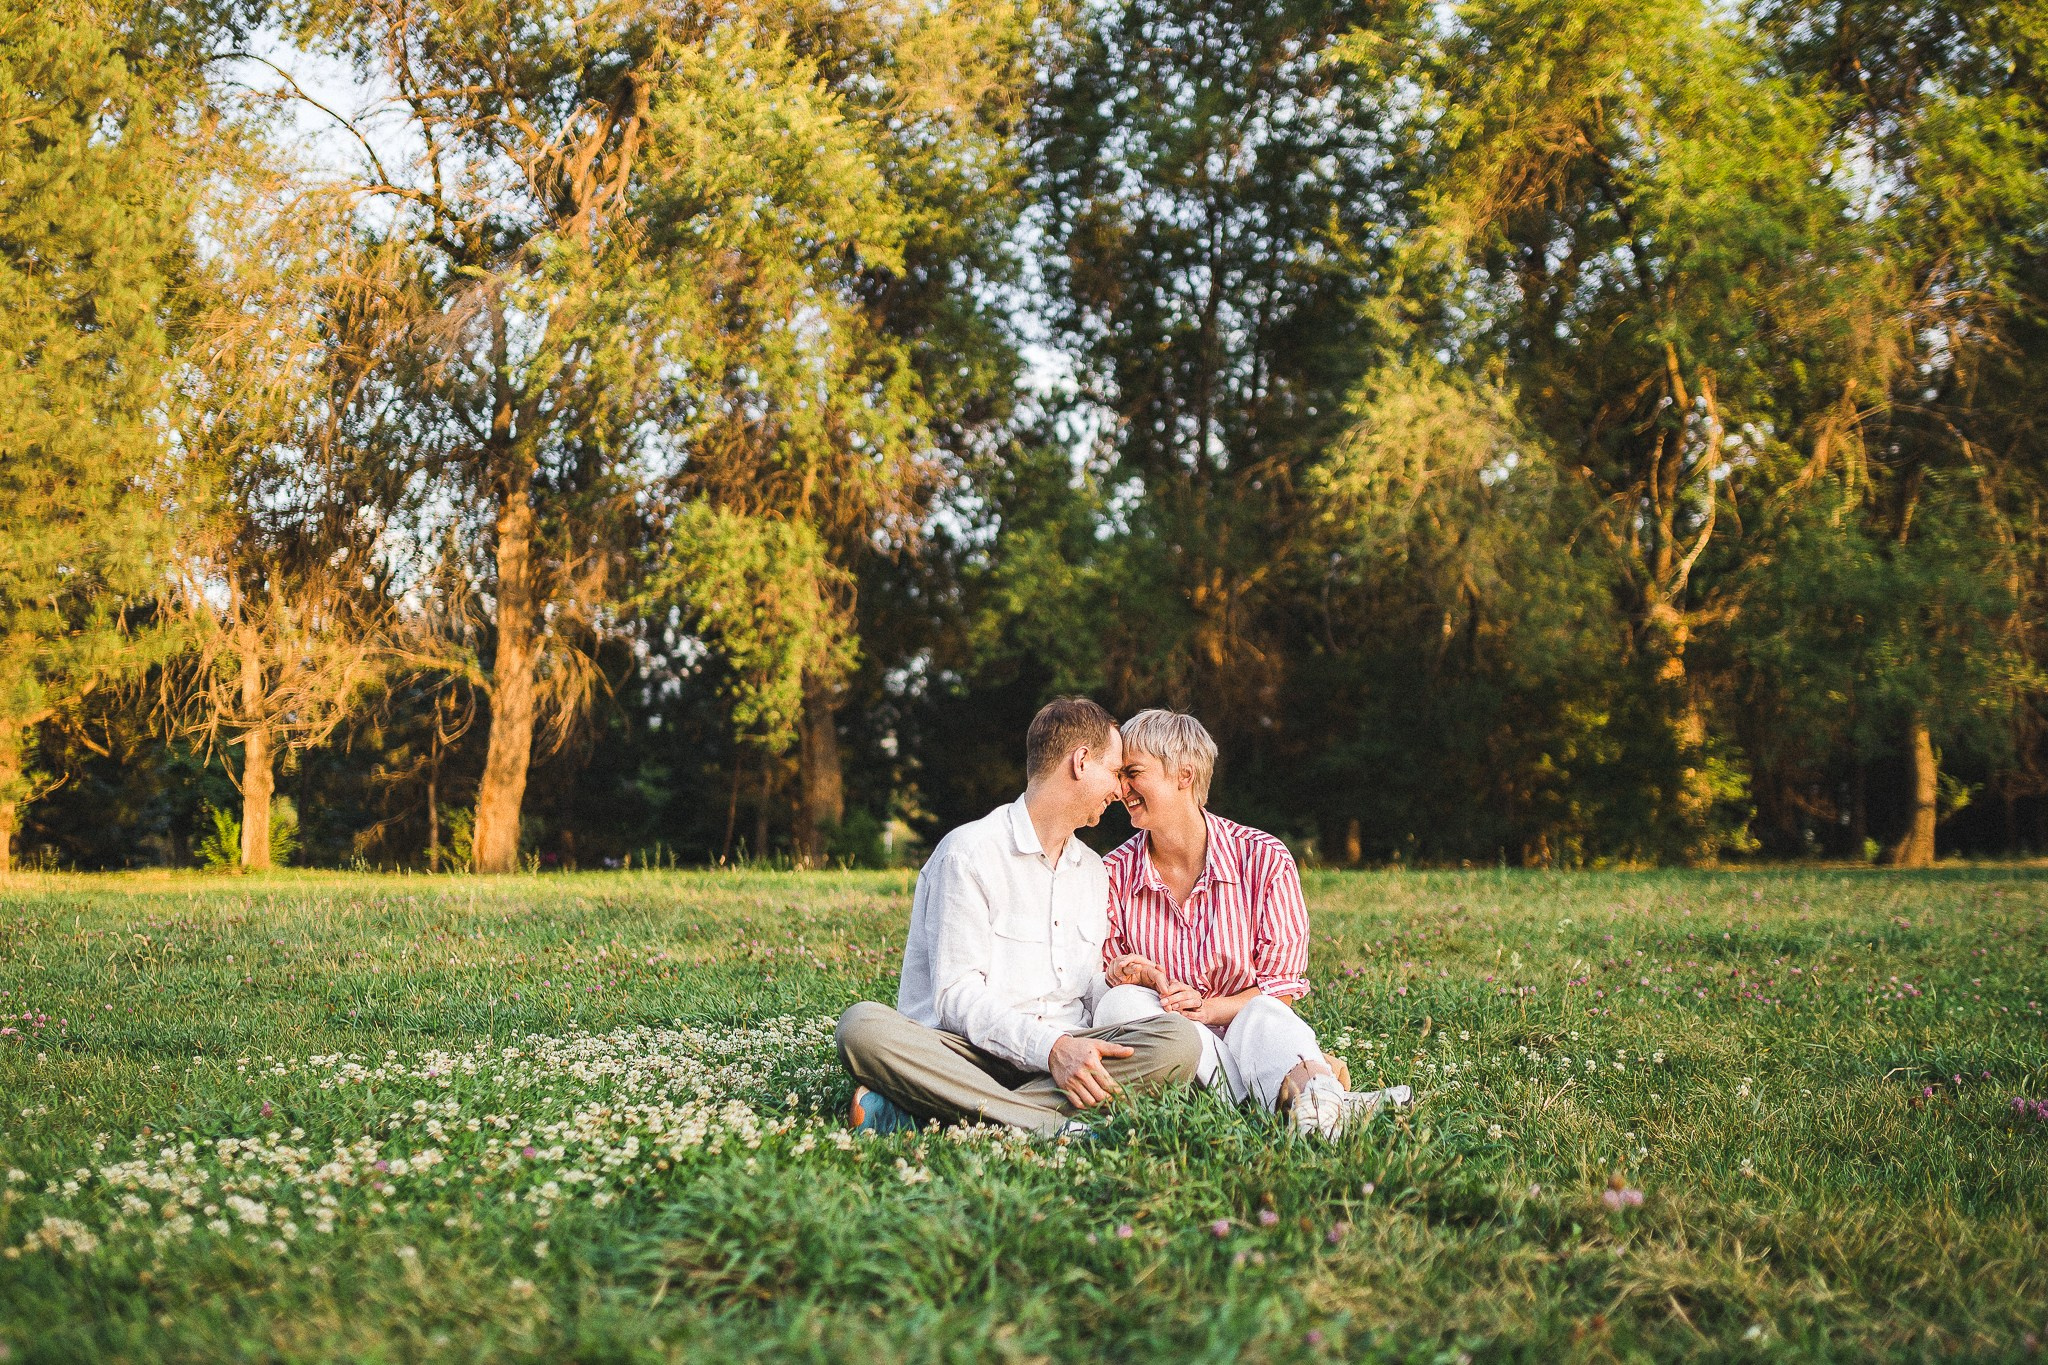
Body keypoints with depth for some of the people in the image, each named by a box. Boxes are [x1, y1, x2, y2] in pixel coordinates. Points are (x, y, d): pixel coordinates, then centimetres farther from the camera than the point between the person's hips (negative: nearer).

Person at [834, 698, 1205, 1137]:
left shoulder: (1093, 870, 22)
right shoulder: (969, 851, -2)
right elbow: (957, 995, -11)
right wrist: (1051, 1047, -25)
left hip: (1065, 1053, 6)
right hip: (971, 1053, -5)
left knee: (1179, 1039, -26)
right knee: (863, 1026, -34)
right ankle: (1053, 1126, -45)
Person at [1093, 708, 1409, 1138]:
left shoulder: (1263, 860, -3)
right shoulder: (1113, 875, 3)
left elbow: (1282, 989, -3)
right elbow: (1102, 984, 5)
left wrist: (1208, 1008, -22)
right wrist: (1124, 979, -20)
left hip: (1244, 1028, -1)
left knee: (1263, 1018, -35)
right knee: (1120, 1004, -32)